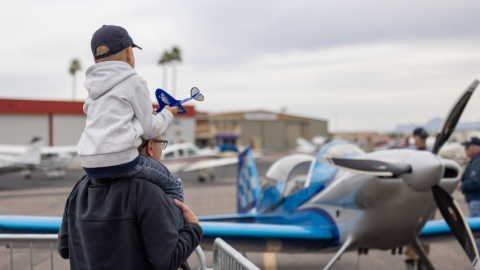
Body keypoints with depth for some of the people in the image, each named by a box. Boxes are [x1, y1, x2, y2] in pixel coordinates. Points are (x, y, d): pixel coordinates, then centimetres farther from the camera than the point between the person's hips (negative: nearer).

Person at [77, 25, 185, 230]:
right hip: (121, 159, -7)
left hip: (90, 164, 7)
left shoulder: (93, 89, 21)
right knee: (172, 186, 12)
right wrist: (167, 114, 19)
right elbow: (149, 129, -1)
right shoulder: (135, 82, 1)